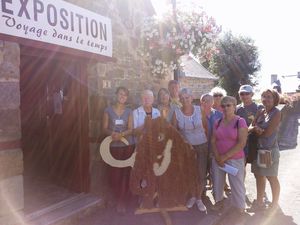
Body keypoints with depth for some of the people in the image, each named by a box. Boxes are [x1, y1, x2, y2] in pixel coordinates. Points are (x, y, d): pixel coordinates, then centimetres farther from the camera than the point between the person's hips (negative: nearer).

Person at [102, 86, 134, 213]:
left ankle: (122, 202, 10)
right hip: (113, 146, -1)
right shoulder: (108, 110, 3)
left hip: (128, 145, 1)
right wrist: (112, 133, -20)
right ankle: (120, 198, 24)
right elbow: (105, 128, 1)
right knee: (114, 173, -2)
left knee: (126, 173, -3)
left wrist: (121, 134, -20)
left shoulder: (129, 112, 6)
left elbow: (130, 129, -1)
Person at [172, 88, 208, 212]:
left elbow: (206, 127, 0)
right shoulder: (177, 112, -10)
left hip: (201, 145, 0)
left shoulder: (199, 110, -9)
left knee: (201, 173, 4)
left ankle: (199, 198, 25)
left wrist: (209, 142, 1)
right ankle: (192, 196, 34)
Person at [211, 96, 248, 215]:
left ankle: (239, 210, 24)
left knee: (237, 186, 3)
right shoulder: (218, 122, 6)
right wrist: (217, 157, -10)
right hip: (218, 159, 5)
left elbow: (241, 143, -15)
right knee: (217, 182, 15)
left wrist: (225, 156, -14)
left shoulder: (240, 121, -9)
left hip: (235, 160, -4)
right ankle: (219, 201, 39)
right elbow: (213, 141, 4)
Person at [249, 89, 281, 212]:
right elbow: (250, 127, 0)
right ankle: (259, 202, 29)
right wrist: (257, 129, -21)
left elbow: (267, 133, -18)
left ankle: (274, 204, 26)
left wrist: (255, 129, -2)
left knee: (272, 178, 8)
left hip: (270, 150, -6)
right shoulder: (261, 112, 7)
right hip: (258, 149, 7)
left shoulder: (276, 113, -12)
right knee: (259, 176, 15)